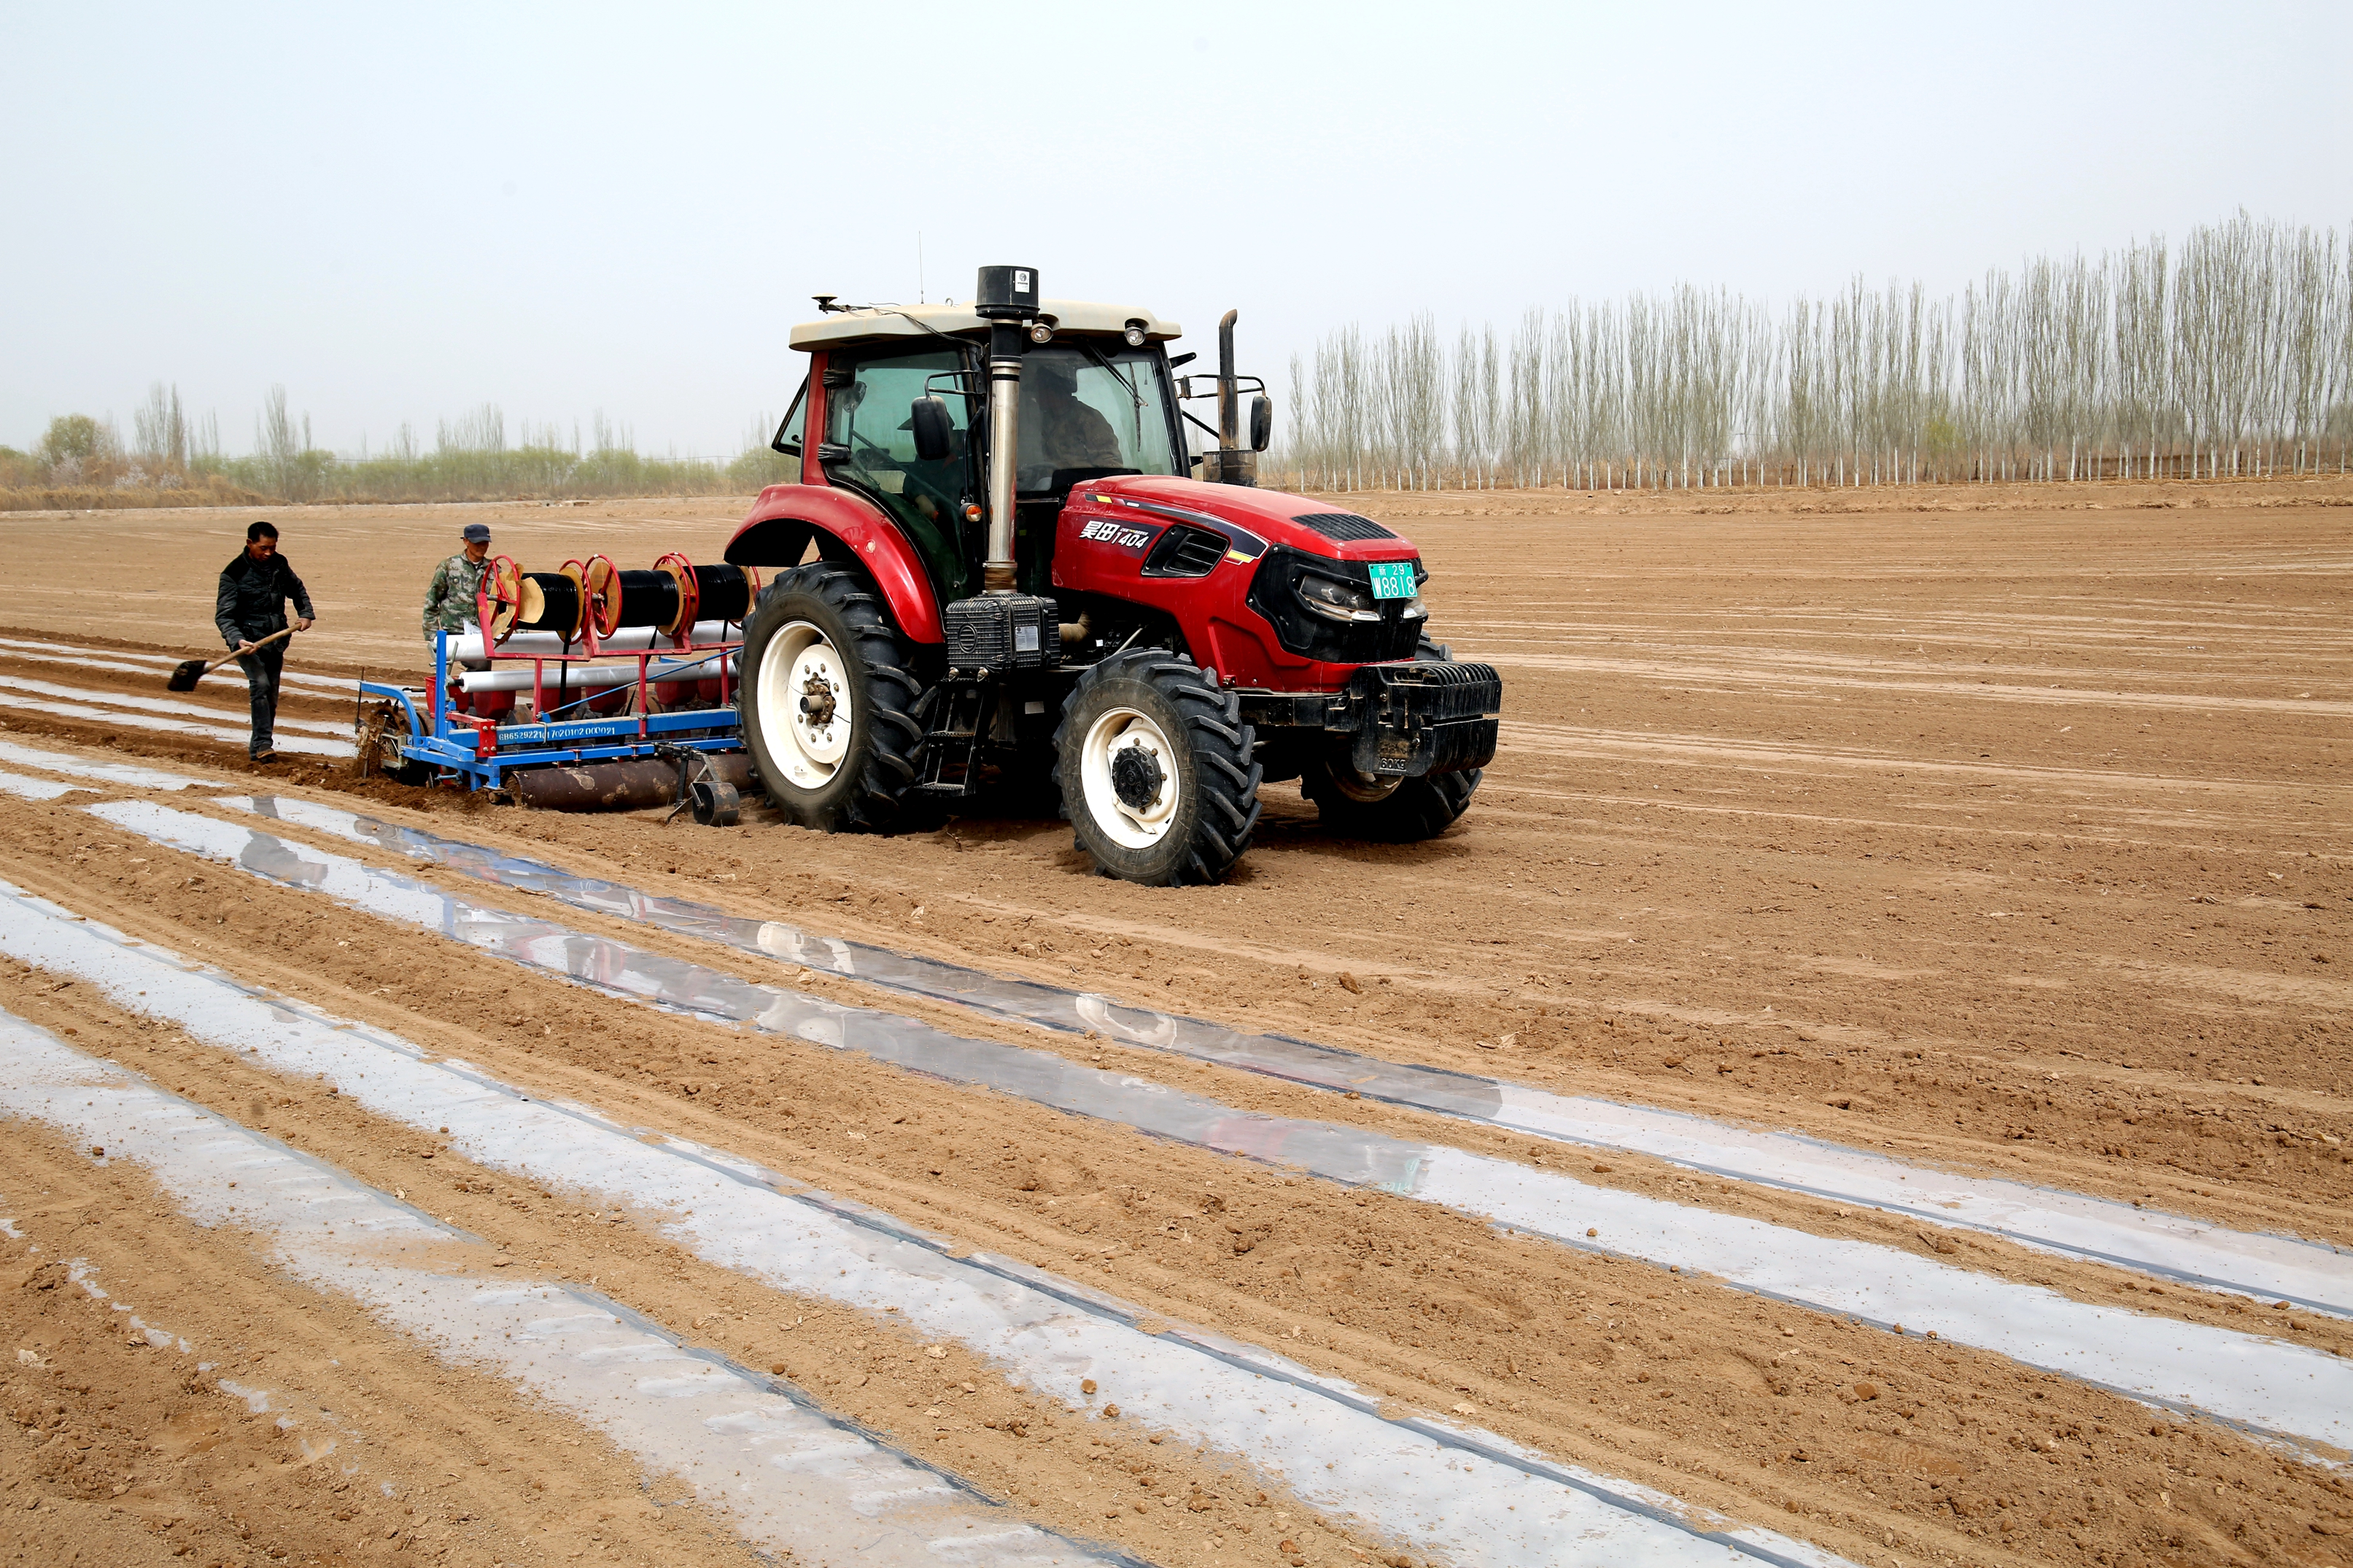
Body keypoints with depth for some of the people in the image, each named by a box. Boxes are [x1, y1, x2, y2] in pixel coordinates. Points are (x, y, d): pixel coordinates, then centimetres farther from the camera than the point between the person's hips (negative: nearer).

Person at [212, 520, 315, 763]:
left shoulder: (279, 564, 4)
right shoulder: (234, 574, -12)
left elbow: (298, 590, 23)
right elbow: (224, 616, -14)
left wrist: (305, 614, 6)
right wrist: (238, 641, -30)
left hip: (276, 641, 6)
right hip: (249, 642, -6)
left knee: (271, 696, 9)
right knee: (260, 684, -24)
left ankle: (261, 746, 21)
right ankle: (262, 744, -25)